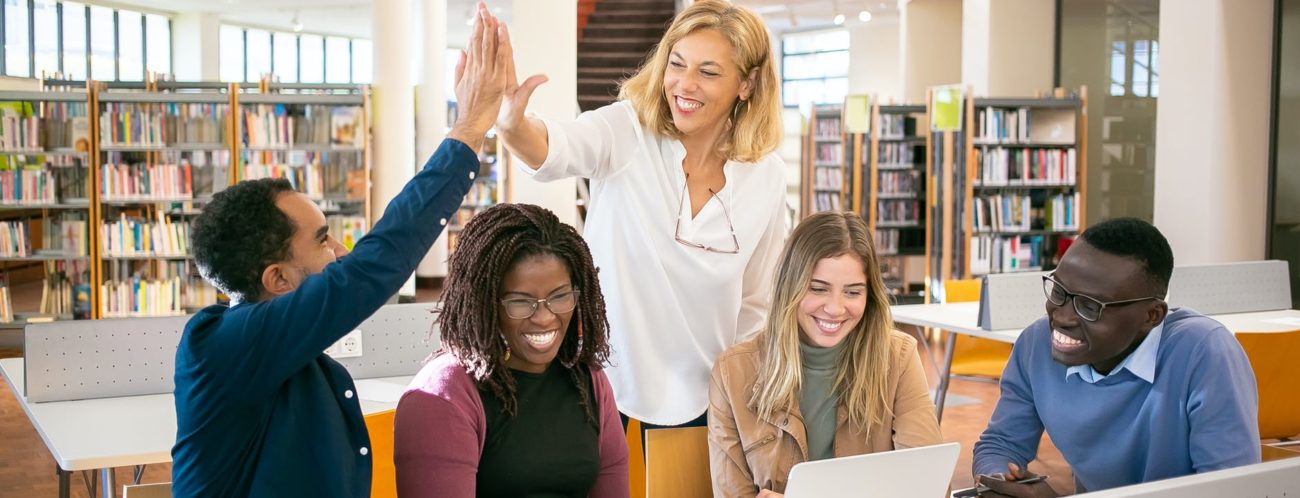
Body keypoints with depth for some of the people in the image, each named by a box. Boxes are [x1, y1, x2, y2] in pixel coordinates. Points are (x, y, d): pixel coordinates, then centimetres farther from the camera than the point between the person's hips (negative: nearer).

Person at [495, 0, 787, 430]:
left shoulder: (767, 177, -4)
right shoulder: (627, 132, -12)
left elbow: (756, 305, 6)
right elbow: (555, 149, -34)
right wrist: (511, 124, -55)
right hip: (604, 382, -2)